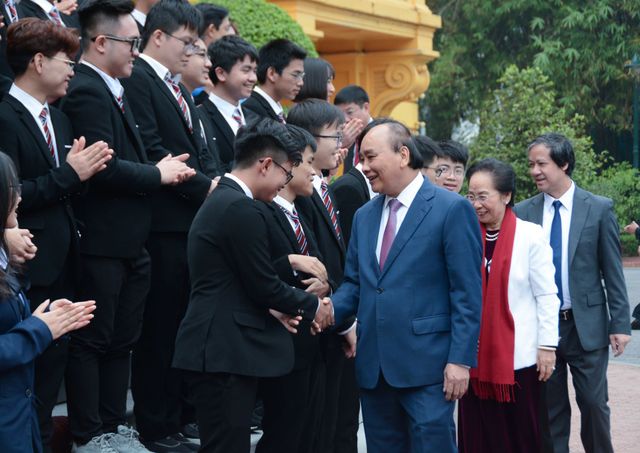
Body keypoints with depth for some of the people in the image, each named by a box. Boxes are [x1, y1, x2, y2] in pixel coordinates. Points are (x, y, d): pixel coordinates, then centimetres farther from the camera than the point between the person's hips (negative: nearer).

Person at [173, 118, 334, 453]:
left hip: (220, 347, 10)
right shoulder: (241, 208, -16)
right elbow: (264, 285, -15)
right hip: (225, 350, -10)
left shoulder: (223, 200, 16)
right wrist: (313, 306, 0)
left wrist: (277, 309, 7)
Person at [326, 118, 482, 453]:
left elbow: (467, 293, -9)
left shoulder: (452, 209, -6)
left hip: (426, 364, -6)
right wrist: (329, 309, -5)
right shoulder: (364, 216, 15)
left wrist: (461, 359, -14)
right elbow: (354, 284, 16)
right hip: (372, 366, 7)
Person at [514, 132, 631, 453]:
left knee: (593, 403, 3)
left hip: (586, 326, -2)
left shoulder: (599, 209, -2)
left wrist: (620, 323, -5)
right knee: (549, 408, 8)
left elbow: (612, 271, -1)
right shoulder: (523, 213, 3)